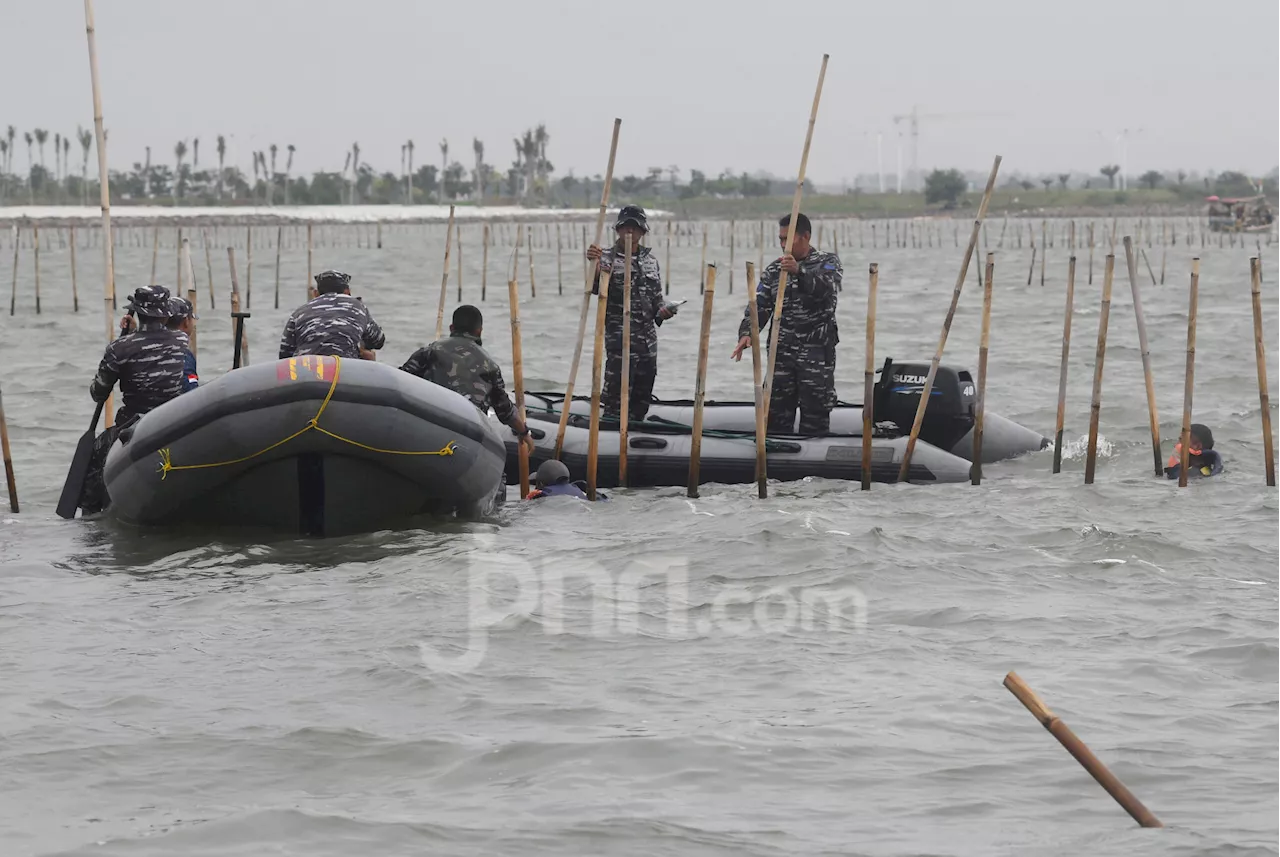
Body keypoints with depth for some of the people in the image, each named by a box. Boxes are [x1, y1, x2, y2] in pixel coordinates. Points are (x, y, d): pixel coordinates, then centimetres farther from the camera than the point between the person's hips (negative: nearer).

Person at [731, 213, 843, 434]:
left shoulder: (827, 262, 0)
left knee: (815, 416, -3)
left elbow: (826, 288, -21)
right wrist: (746, 333, -13)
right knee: (777, 415, 5)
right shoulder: (774, 270, 12)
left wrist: (799, 272, -40)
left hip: (817, 352, -4)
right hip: (781, 352, 4)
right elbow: (759, 305, 6)